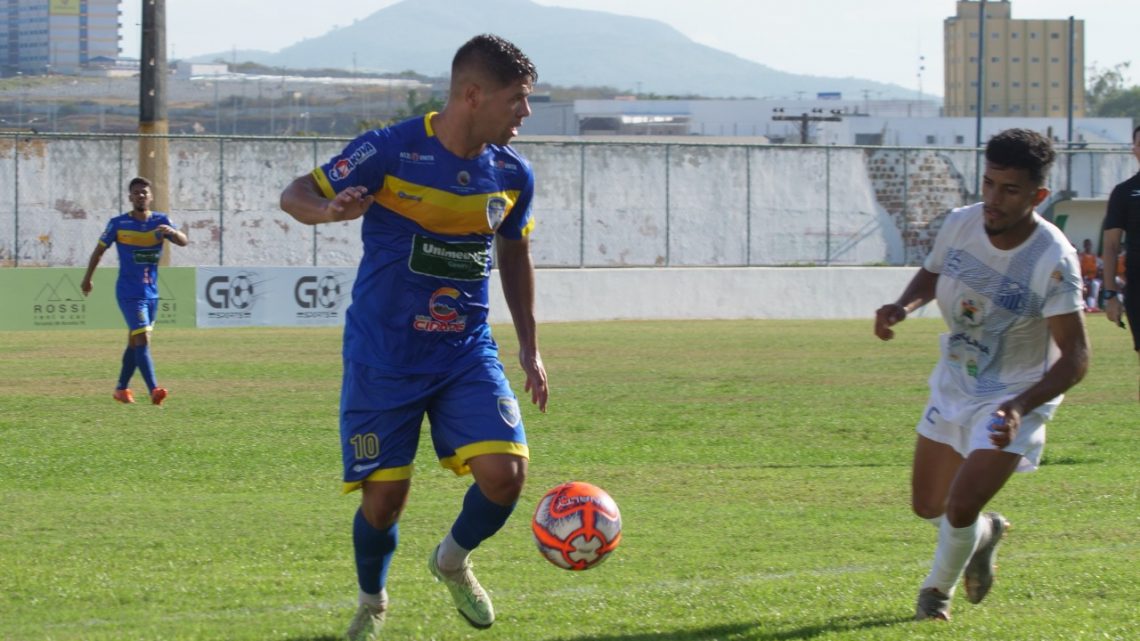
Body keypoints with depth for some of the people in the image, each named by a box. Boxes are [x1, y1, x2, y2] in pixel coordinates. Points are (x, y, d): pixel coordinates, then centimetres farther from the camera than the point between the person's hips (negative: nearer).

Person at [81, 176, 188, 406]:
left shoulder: (160, 221, 2)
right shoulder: (118, 224, -5)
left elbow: (184, 242, -11)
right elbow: (99, 250, 7)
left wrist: (171, 232, -32)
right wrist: (87, 279, 13)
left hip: (151, 292, 5)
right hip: (129, 292, -5)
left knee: (135, 343, 13)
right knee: (142, 340, -17)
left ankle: (121, 389, 27)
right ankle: (154, 390, -25)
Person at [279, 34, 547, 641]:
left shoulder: (512, 174, 0)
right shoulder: (389, 152, -15)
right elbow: (296, 194, -7)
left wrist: (529, 347, 18)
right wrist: (329, 210, -31)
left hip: (467, 352, 4)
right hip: (383, 356, -4)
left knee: (504, 471, -15)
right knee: (384, 496, -2)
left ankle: (453, 560, 18)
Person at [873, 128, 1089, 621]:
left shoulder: (1054, 261, -28)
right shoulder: (959, 225, -12)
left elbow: (1075, 357, -27)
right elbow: (932, 274, 11)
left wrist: (1021, 407, -41)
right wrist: (904, 306, -11)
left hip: (1013, 400, -6)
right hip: (954, 386, 6)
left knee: (960, 510, -16)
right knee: (927, 506, 15)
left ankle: (938, 588, 17)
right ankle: (985, 533, 50)